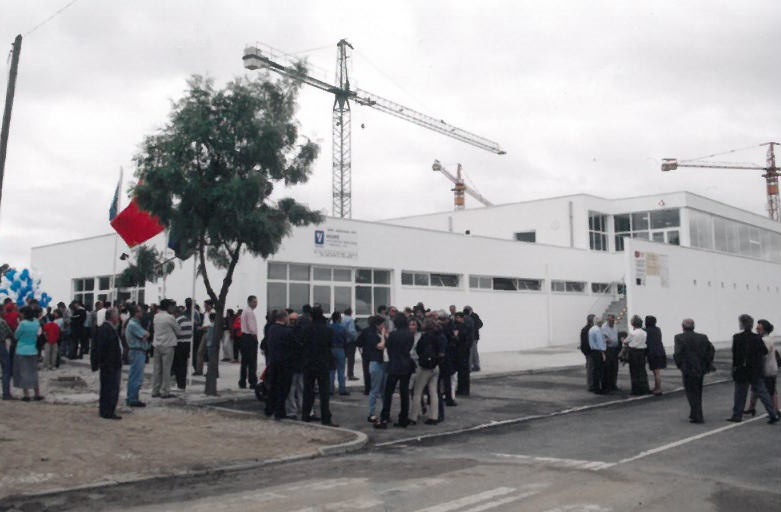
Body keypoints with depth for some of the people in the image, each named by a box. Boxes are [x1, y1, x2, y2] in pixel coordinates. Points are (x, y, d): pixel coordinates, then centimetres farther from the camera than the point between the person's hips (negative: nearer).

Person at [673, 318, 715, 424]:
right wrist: (707, 364, 5)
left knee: (691, 393, 3)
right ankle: (694, 414, 29)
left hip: (688, 369, -5)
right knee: (697, 393, 19)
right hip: (701, 369, 6)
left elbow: (677, 353, -19)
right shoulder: (702, 337, 6)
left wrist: (679, 365, -5)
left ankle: (698, 417, 1)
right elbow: (711, 350, -2)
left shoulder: (679, 338, -9)